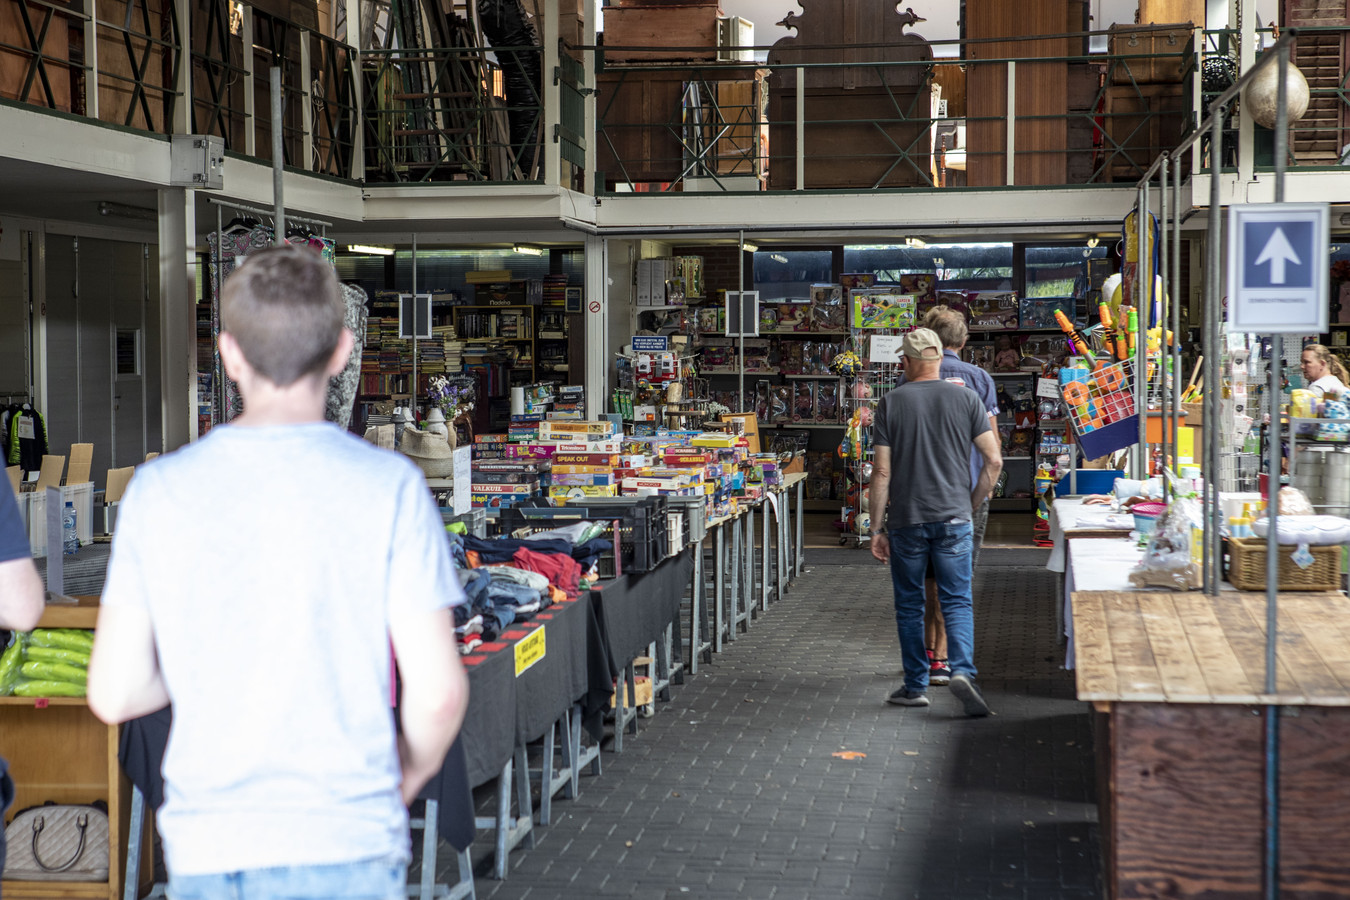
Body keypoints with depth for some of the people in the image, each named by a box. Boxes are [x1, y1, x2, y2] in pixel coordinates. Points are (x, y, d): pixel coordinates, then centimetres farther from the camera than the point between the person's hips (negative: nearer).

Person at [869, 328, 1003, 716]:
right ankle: (962, 670, -17)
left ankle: (916, 686, 17)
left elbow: (882, 471, -5)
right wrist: (972, 503, 11)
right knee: (957, 602, 4)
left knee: (909, 606, 11)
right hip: (954, 518, 1)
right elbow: (994, 460, -2)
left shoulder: (891, 403, -2)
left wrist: (876, 528, 1)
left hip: (906, 520, 0)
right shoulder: (965, 398, 1)